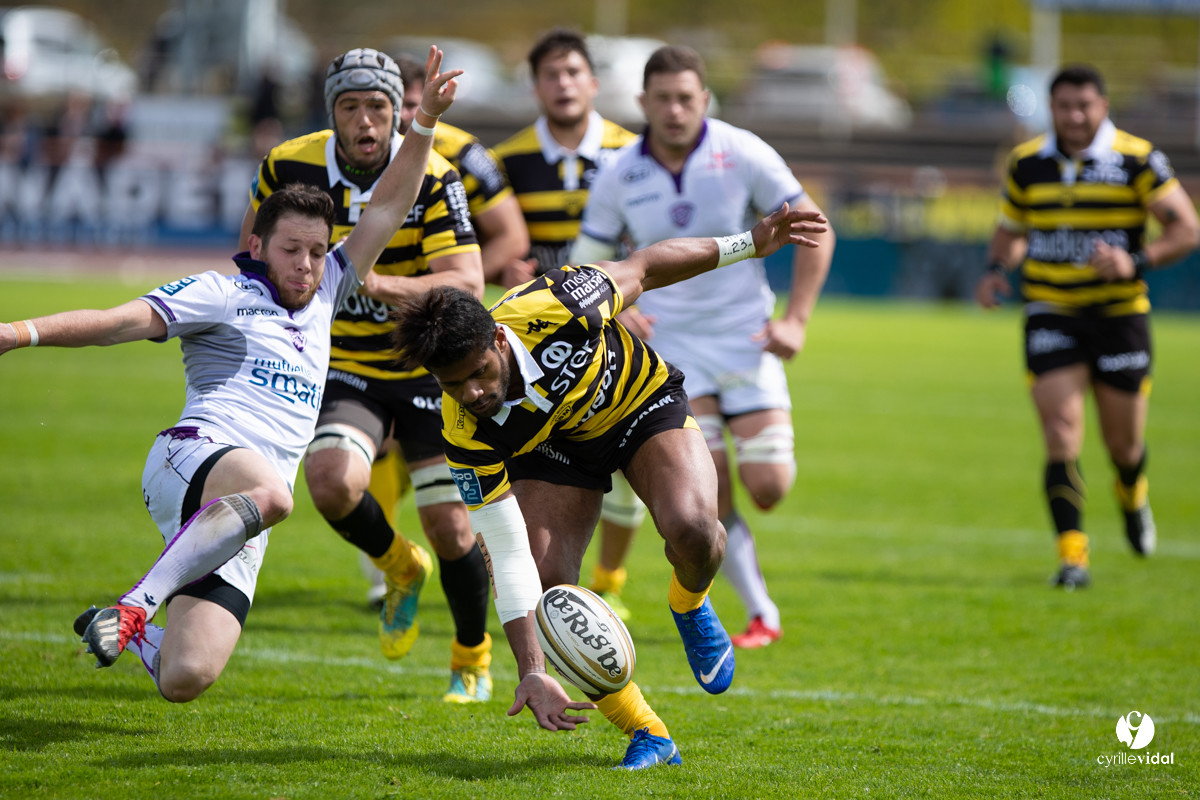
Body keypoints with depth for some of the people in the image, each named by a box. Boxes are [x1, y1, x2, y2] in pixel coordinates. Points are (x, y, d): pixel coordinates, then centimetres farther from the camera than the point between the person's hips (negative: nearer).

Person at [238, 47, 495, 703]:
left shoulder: (431, 178, -17)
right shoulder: (289, 167, -9)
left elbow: (467, 282, -27)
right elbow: (255, 246, 11)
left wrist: (380, 284, -41)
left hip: (427, 366, -1)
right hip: (344, 370, 1)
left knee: (450, 530, -5)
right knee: (332, 484, -27)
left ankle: (472, 662, 24)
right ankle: (400, 568, 7)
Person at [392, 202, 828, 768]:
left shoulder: (554, 307, -37)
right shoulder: (466, 434, -31)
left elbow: (640, 269, -15)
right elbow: (509, 557, -28)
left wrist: (747, 244, -9)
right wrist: (532, 673, -35)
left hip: (642, 402, -1)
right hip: (553, 446, 1)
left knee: (690, 527, -30)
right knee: (544, 585, -19)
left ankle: (691, 606, 9)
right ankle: (647, 735, -1)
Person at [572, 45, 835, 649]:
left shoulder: (743, 155, -9)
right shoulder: (620, 176, -4)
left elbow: (813, 231, -1)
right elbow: (584, 266, 8)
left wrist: (796, 319, -9)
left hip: (745, 339, -1)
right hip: (672, 344, 1)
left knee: (768, 489, -8)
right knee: (708, 494, -12)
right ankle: (762, 615, 1)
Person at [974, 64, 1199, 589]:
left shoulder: (1137, 160, -6)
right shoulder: (1026, 164, 4)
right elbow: (1010, 233, 18)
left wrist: (1135, 261, -24)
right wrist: (997, 272, -3)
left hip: (1119, 313, -1)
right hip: (1050, 314, 1)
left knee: (1124, 442, 8)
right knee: (1062, 434, -14)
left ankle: (1133, 496, 44)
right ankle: (1072, 554, -14)